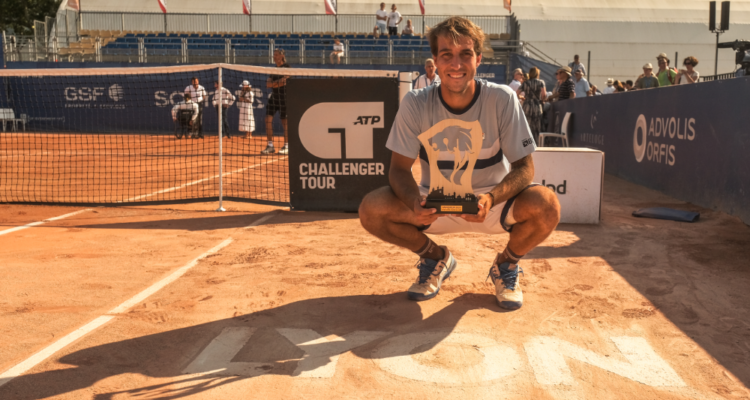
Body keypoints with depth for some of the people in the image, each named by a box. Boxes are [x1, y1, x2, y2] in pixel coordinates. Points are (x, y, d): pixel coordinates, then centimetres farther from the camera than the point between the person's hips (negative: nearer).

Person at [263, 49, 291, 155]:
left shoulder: (287, 68, -5)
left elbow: (284, 83, -16)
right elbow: (268, 84, 5)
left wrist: (273, 84, -5)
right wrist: (278, 82, -12)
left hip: (284, 97, -6)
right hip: (274, 97, 6)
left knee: (285, 122, -1)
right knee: (268, 119, -3)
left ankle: (286, 146, 10)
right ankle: (270, 146, 1)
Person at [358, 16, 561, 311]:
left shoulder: (502, 100, -16)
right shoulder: (415, 104, -14)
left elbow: (524, 167, -14)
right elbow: (400, 168, -10)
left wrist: (491, 199, -35)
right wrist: (415, 203, -33)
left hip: (491, 201, -1)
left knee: (546, 205, -30)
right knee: (372, 209, -24)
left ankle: (506, 264, 5)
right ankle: (436, 258, 7)